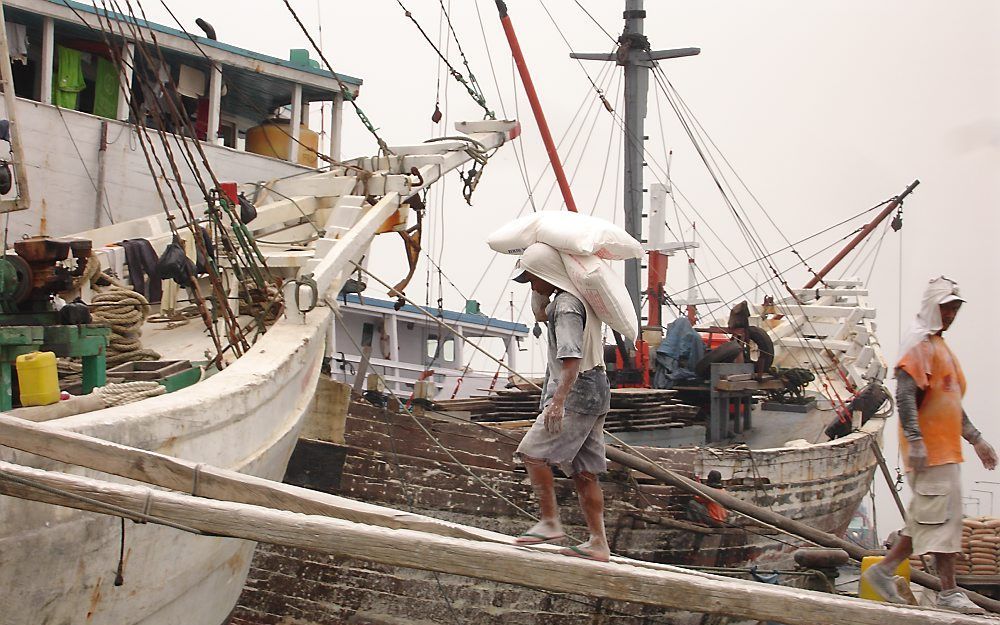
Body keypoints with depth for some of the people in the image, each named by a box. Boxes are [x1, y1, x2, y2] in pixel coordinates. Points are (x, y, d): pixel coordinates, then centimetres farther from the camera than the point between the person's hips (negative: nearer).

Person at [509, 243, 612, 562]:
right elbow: (540, 313, 37)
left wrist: (558, 401, -35)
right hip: (593, 395, 10)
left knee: (532, 453, -9)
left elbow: (572, 359, -27)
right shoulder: (578, 298, 17)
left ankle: (550, 522, -7)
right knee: (584, 472, 8)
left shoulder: (566, 306, -15)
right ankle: (598, 544, 9)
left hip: (576, 395, -10)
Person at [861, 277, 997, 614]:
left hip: (946, 448, 10)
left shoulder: (940, 346, 22)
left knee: (926, 520, 10)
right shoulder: (919, 345, -10)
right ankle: (949, 592, -4)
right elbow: (905, 394, -21)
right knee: (941, 517, -8)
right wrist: (915, 440, -28)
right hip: (928, 450, -10)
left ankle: (883, 570, 16)